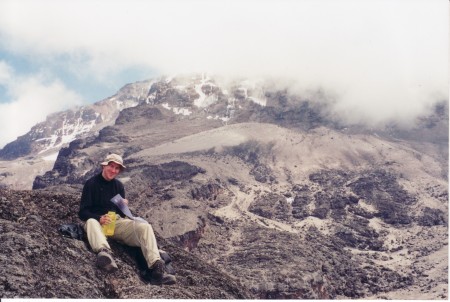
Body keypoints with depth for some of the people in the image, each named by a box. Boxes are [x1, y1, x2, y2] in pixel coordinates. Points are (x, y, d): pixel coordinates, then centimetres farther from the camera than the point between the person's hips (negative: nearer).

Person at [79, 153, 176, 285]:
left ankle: (156, 269, -44)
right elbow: (83, 212, -4)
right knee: (91, 222, -40)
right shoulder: (91, 184, 2)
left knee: (145, 227, -24)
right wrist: (99, 219, -23)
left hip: (117, 221, 4)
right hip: (97, 220, -4)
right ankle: (104, 252, -71)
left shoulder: (118, 185, 17)